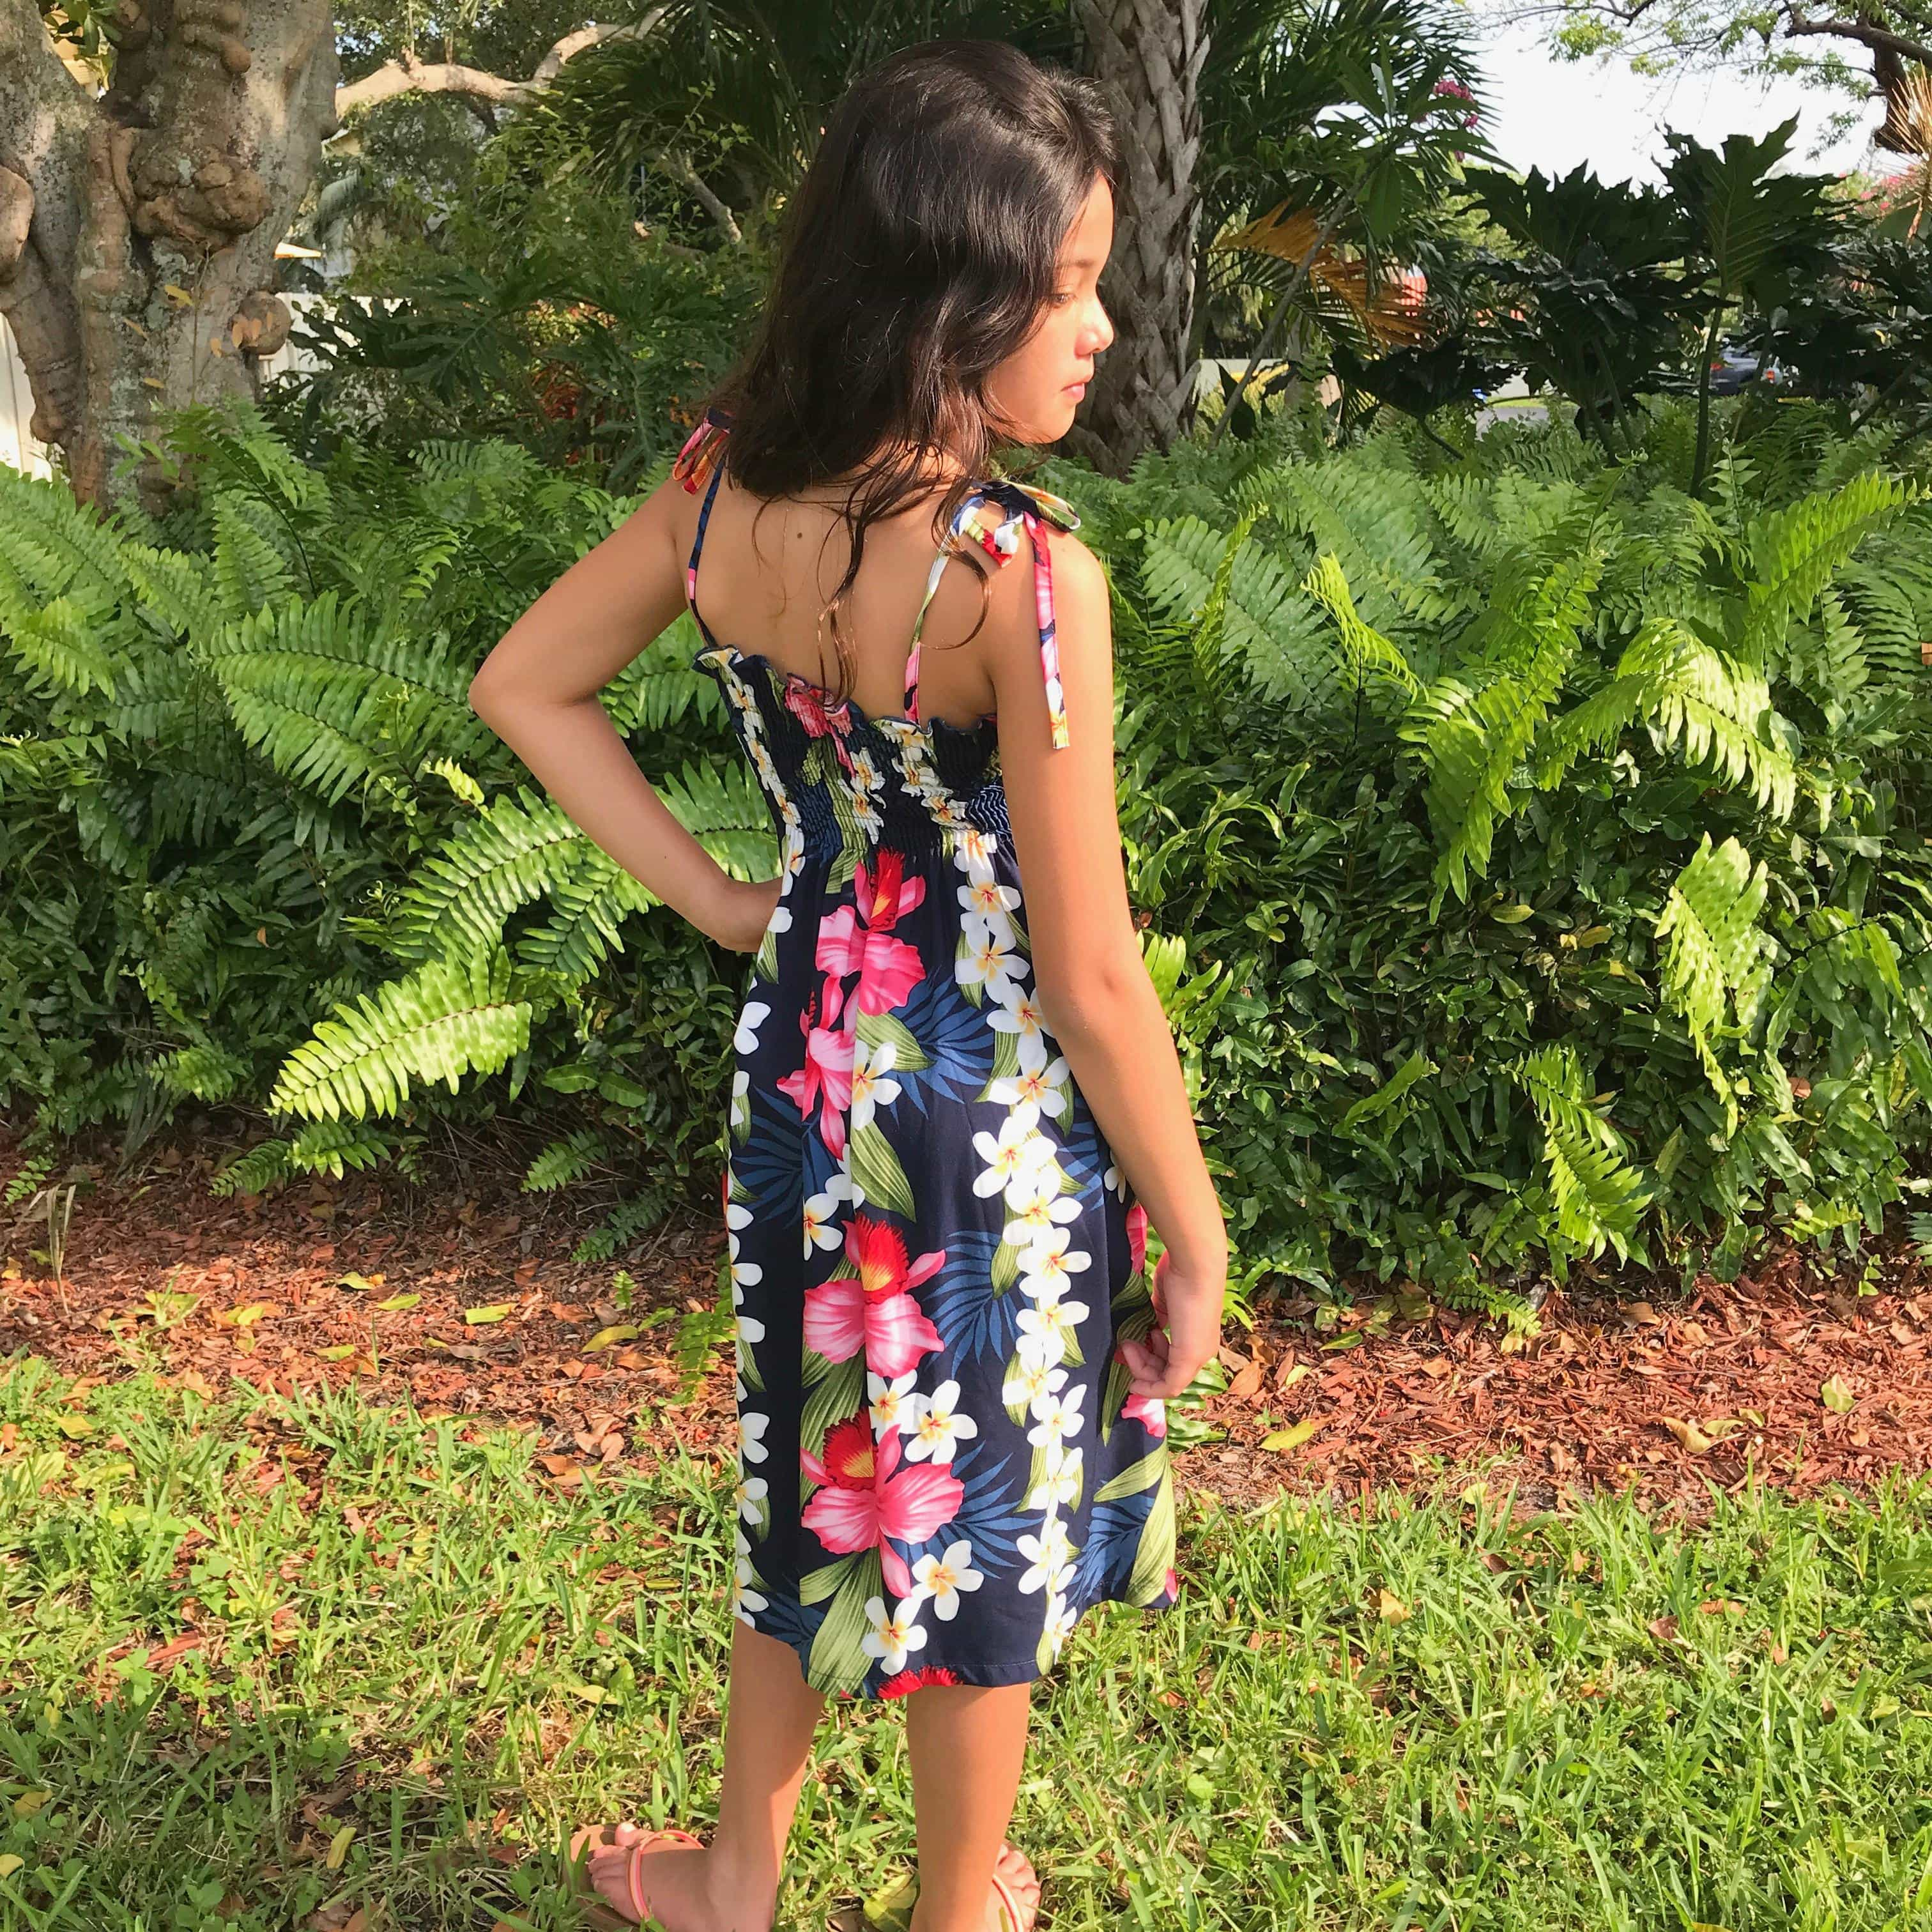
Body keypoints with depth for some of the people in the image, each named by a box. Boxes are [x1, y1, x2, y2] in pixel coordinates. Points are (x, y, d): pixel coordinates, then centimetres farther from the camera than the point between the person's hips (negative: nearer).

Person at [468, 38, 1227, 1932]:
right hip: (996, 1116, -5)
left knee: (811, 1471, 25)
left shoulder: (721, 488, -8)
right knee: (978, 1528, 16)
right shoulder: (1030, 576, -27)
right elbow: (1090, 979, -21)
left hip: (803, 1065, 6)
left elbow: (522, 684, 6)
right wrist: (1194, 1231, -8)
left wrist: (710, 895, 5)